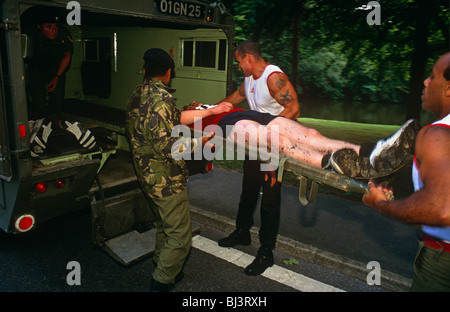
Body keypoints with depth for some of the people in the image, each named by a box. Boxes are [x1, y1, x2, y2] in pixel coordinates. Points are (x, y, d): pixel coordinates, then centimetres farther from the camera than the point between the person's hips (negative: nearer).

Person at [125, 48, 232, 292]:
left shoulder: (137, 95, 8)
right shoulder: (160, 98, -22)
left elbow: (177, 117, 12)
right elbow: (168, 147, -27)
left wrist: (212, 110, 17)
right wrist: (200, 141, -14)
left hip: (147, 176, 10)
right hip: (166, 180, -10)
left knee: (163, 226, 26)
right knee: (180, 237, 4)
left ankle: (162, 269, 43)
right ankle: (161, 284, 15)